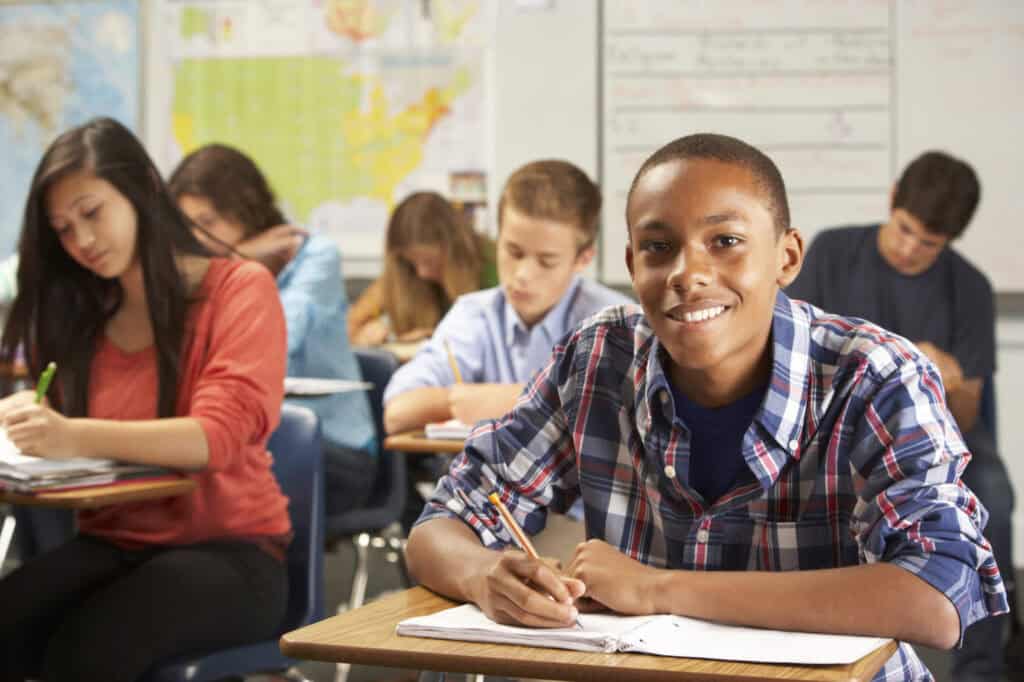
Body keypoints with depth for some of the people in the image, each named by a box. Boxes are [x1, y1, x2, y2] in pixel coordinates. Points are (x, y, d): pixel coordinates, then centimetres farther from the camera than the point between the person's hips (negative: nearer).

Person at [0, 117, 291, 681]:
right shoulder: (81, 311, 14)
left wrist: (75, 438, -33)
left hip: (227, 550, -5)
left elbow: (221, 438, -18)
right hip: (112, 545, 5)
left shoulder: (240, 289, -4)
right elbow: (68, 440, 11)